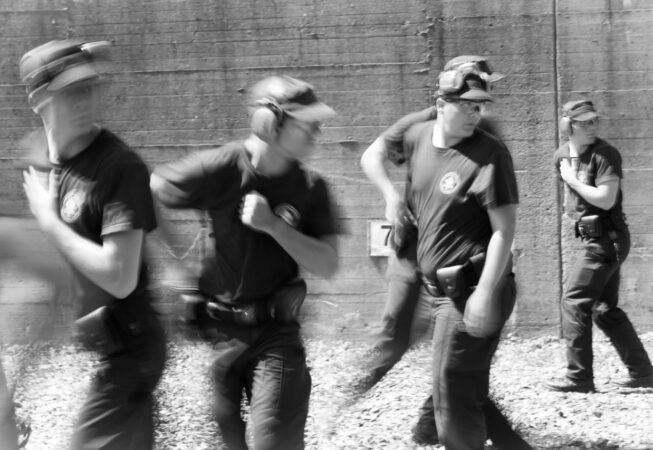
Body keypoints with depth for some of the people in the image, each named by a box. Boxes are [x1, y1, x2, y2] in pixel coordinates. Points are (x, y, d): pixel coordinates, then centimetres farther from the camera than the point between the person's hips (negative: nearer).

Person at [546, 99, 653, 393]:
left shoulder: (605, 154, -15)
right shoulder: (562, 156, 8)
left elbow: (606, 200, -23)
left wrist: (573, 181, -16)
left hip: (607, 238, -9)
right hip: (593, 237, 9)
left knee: (574, 301, -10)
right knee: (605, 308, 13)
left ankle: (579, 377, -6)